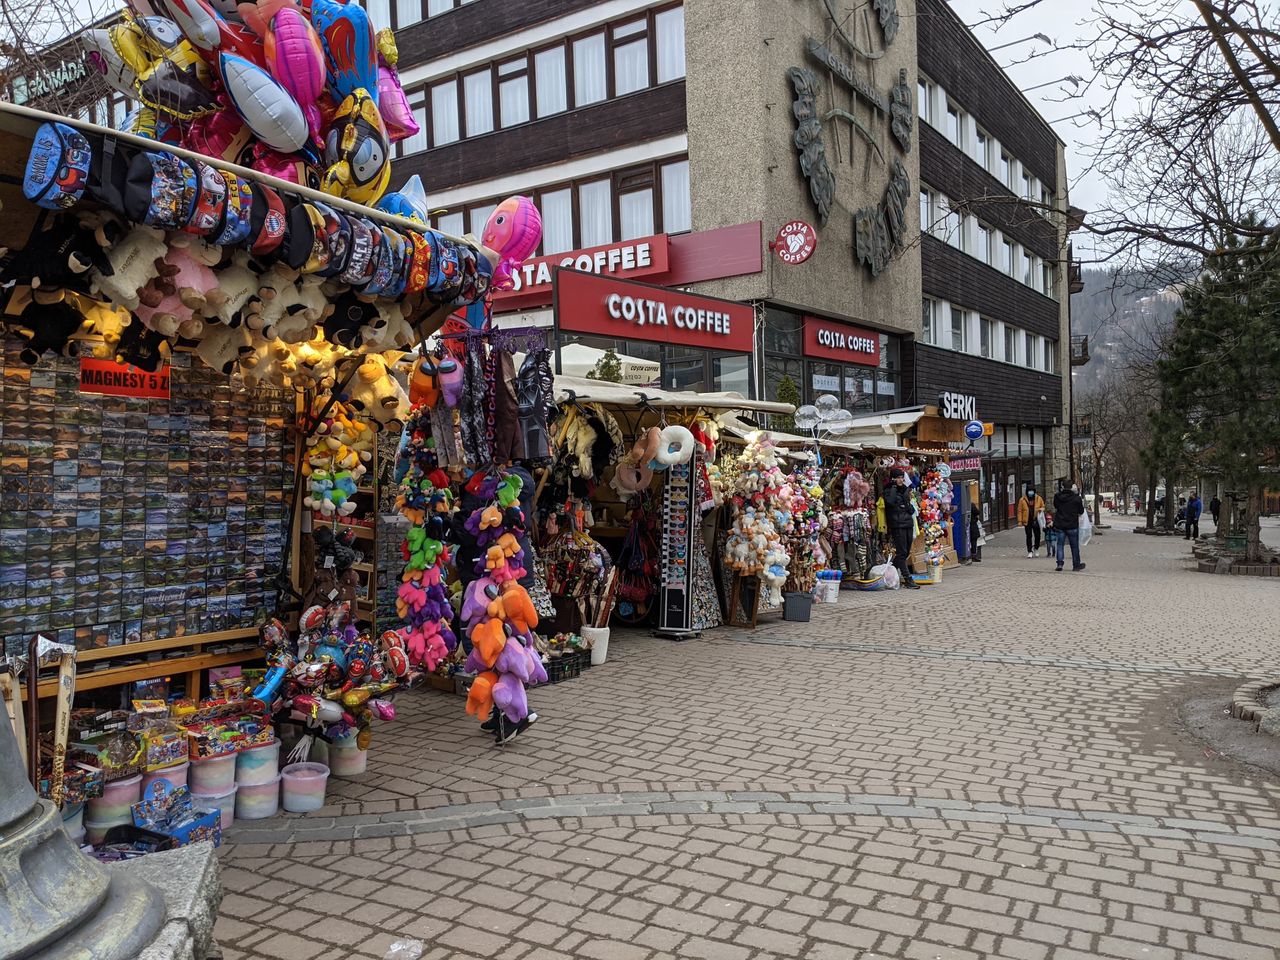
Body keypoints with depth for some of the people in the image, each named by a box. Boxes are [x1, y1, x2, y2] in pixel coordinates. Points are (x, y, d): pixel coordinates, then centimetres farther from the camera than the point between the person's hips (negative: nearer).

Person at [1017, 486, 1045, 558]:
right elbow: (1020, 511, 1)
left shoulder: (1039, 498, 4)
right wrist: (1020, 521, -5)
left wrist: (1041, 509, -8)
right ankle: (1030, 551, 6)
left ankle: (1035, 549, 25)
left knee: (1037, 536, 5)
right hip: (1027, 521, -1)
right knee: (1029, 536, 0)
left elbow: (1043, 507, 16)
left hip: (1036, 520, 1)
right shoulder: (1022, 500, 0)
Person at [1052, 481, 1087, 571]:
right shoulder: (1076, 498, -9)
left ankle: (1059, 563, -3)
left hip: (1059, 525, 2)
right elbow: (1081, 512, 2)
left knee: (1060, 545, 8)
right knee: (1074, 546, 9)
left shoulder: (1057, 496, -4)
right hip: (1072, 525, -2)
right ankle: (1076, 565, 15)